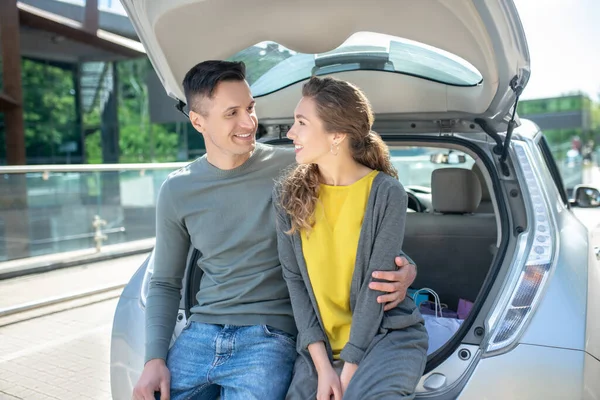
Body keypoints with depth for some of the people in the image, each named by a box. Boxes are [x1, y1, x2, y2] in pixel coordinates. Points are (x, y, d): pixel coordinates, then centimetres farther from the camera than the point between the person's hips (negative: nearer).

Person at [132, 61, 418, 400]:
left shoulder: (293, 168, -6)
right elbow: (165, 283, 10)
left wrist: (403, 267, -20)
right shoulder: (177, 190, 3)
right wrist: (154, 357, -2)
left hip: (270, 336, -3)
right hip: (200, 333, 3)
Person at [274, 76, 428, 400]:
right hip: (322, 342, 3)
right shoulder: (288, 196, -2)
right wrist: (322, 365, -11)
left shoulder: (386, 193, -12)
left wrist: (349, 371, -14)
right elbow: (294, 279, -4)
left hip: (388, 334, -3)